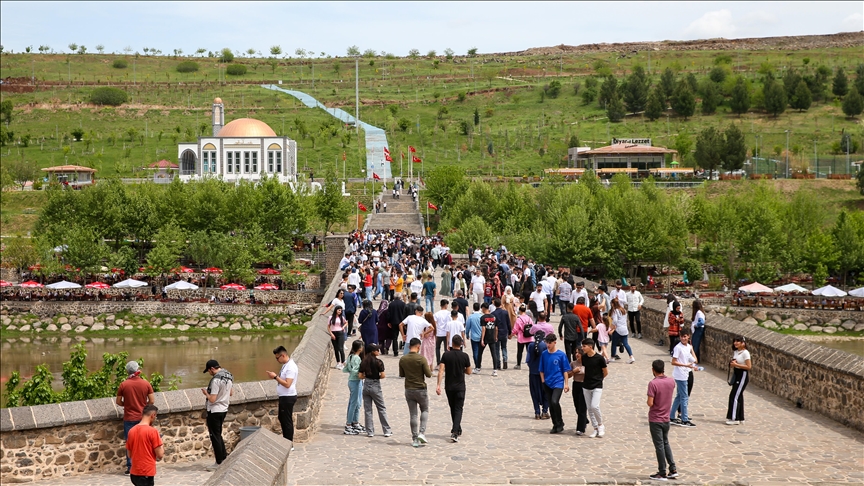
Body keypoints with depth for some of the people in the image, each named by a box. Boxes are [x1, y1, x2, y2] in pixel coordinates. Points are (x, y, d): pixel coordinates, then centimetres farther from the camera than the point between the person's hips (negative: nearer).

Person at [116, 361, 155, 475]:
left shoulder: (123, 385, -8)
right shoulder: (146, 384, -5)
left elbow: (118, 402, -3)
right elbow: (152, 401, -4)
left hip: (129, 418, -1)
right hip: (143, 418, 1)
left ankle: (130, 467, 6)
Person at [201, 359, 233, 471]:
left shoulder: (216, 380, -22)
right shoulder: (229, 376, 5)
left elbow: (212, 399, -24)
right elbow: (231, 393, 16)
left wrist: (206, 393, -6)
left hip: (214, 411, -9)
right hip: (224, 409, 9)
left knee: (215, 436, 1)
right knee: (218, 434, 20)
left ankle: (219, 462, 5)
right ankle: (224, 456, 21)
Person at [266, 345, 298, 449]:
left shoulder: (291, 367, -20)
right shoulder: (286, 365, 11)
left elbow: (287, 384, -26)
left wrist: (276, 377, -21)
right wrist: (275, 377, 8)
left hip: (288, 397, -11)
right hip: (284, 397, 11)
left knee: (287, 421, -3)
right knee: (282, 418, 18)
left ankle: (289, 445, 4)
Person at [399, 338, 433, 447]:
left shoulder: (402, 359, -2)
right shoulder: (421, 359, -16)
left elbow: (401, 374, 8)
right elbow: (429, 375, -12)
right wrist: (429, 368, 7)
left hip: (408, 390, 3)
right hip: (420, 389, -3)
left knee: (413, 415, 8)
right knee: (425, 410, 17)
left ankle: (415, 439, 8)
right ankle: (422, 432, 0)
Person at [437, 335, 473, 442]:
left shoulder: (446, 355, -6)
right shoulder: (464, 356, -8)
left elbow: (441, 370, -13)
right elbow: (468, 372, 1)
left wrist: (438, 385, -14)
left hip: (449, 387, 2)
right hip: (460, 387, -2)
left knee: (453, 408, 19)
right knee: (458, 409, -1)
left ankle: (457, 430, 33)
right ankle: (455, 432, -17)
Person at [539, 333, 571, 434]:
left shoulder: (561, 354, -5)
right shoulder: (544, 354, 5)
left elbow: (565, 370, -2)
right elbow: (541, 370, 13)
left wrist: (566, 384, -4)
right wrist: (543, 381, 5)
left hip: (558, 383, -4)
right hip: (547, 383, 4)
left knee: (555, 402, -21)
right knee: (551, 405, 7)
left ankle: (560, 423, -4)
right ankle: (555, 425, 20)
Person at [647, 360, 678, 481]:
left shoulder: (653, 383, -20)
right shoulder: (671, 382, -1)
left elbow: (650, 403, -23)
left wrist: (648, 401, -2)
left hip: (655, 420, -6)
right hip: (666, 419, 6)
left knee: (659, 446, 1)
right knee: (665, 443, 20)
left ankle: (662, 473, 7)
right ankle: (673, 469, 19)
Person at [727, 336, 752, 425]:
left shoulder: (745, 353, -13)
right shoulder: (735, 352, 11)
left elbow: (749, 367, -18)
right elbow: (733, 365, 21)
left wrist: (736, 364, -19)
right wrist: (732, 364, -3)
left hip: (743, 375, -9)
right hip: (737, 375, 9)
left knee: (734, 396, -11)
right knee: (739, 396, 12)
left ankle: (734, 419, -8)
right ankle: (740, 418, 19)